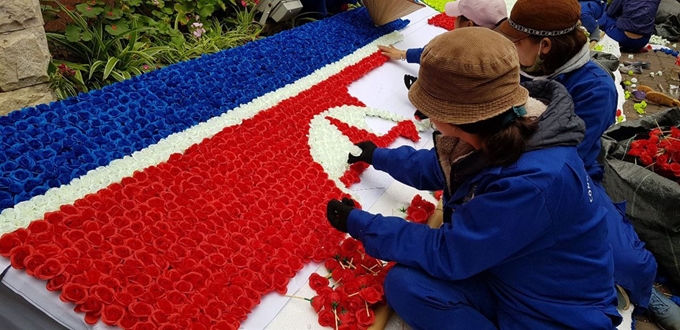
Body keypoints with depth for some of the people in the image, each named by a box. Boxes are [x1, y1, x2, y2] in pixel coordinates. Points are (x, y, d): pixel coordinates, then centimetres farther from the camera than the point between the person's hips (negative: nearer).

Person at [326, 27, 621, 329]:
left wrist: (359, 224, -17)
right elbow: (436, 169, 11)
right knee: (403, 283, -16)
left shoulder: (534, 182, -37)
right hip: (505, 275, 7)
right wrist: (377, 155, 25)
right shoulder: (498, 129, -11)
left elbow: (445, 253, -27)